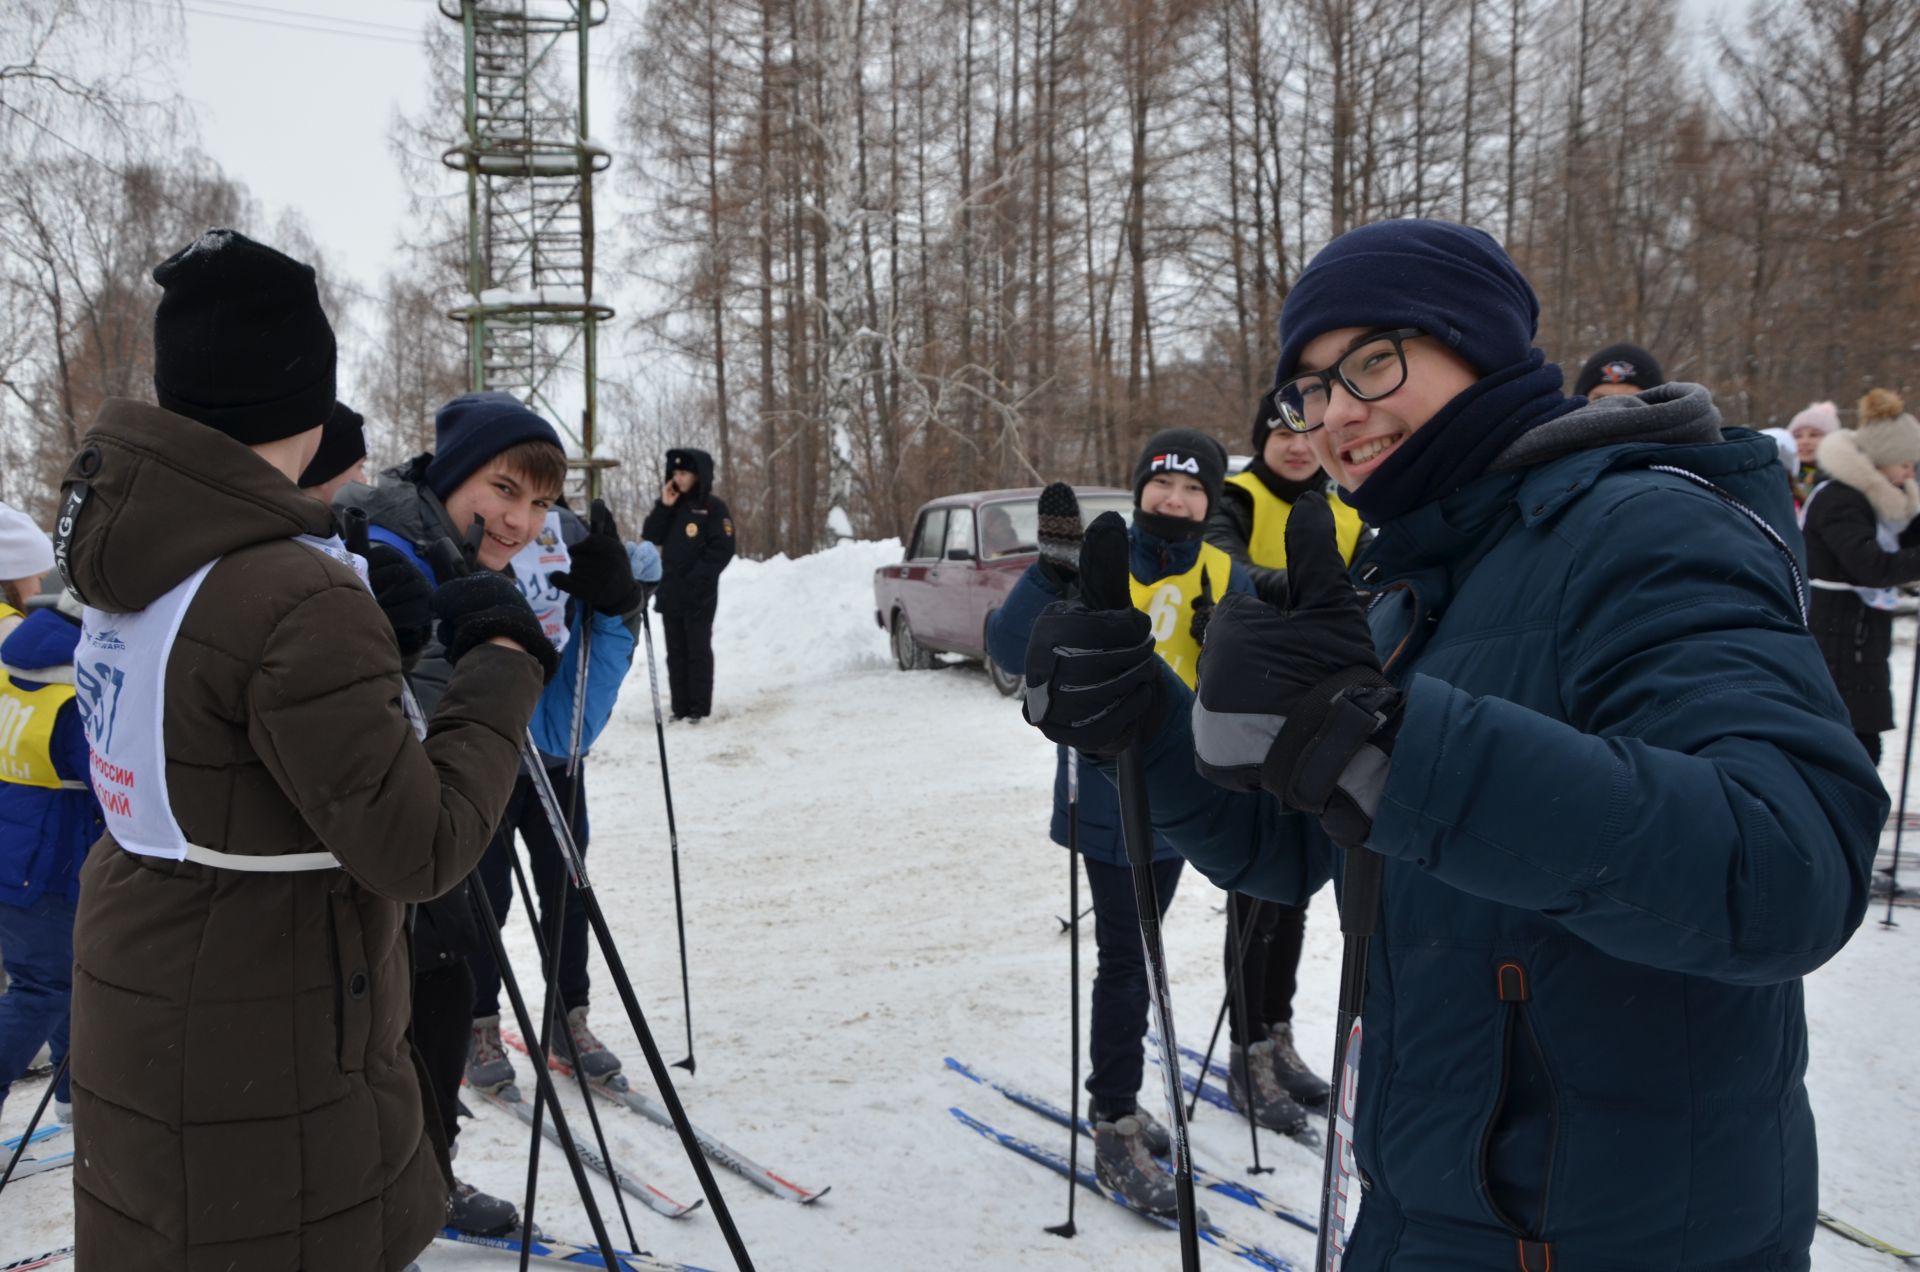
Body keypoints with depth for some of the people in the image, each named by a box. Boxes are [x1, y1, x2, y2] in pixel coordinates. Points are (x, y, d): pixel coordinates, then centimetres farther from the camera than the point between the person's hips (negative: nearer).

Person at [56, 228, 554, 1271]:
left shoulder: (124, 552, -1)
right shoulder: (299, 605, -27)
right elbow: (417, 849, -24)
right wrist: (502, 666, -13)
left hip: (135, 1015, 8)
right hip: (262, 1068, -8)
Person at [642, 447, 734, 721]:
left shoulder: (713, 507, -6)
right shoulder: (670, 504, 12)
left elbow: (722, 550, -11)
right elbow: (650, 538, 4)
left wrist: (695, 578, -15)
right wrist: (663, 507, -8)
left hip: (699, 595, -6)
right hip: (669, 593, 6)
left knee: (698, 650, -1)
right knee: (676, 651, 8)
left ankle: (699, 708, 2)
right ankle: (680, 707, 13)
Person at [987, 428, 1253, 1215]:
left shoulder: (1226, 580, 3)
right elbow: (1012, 651, -18)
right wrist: (1051, 571, -32)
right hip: (1108, 793, -5)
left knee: (1138, 951, 18)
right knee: (1124, 960, -3)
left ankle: (1112, 1098, 34)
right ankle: (1116, 1135, 8)